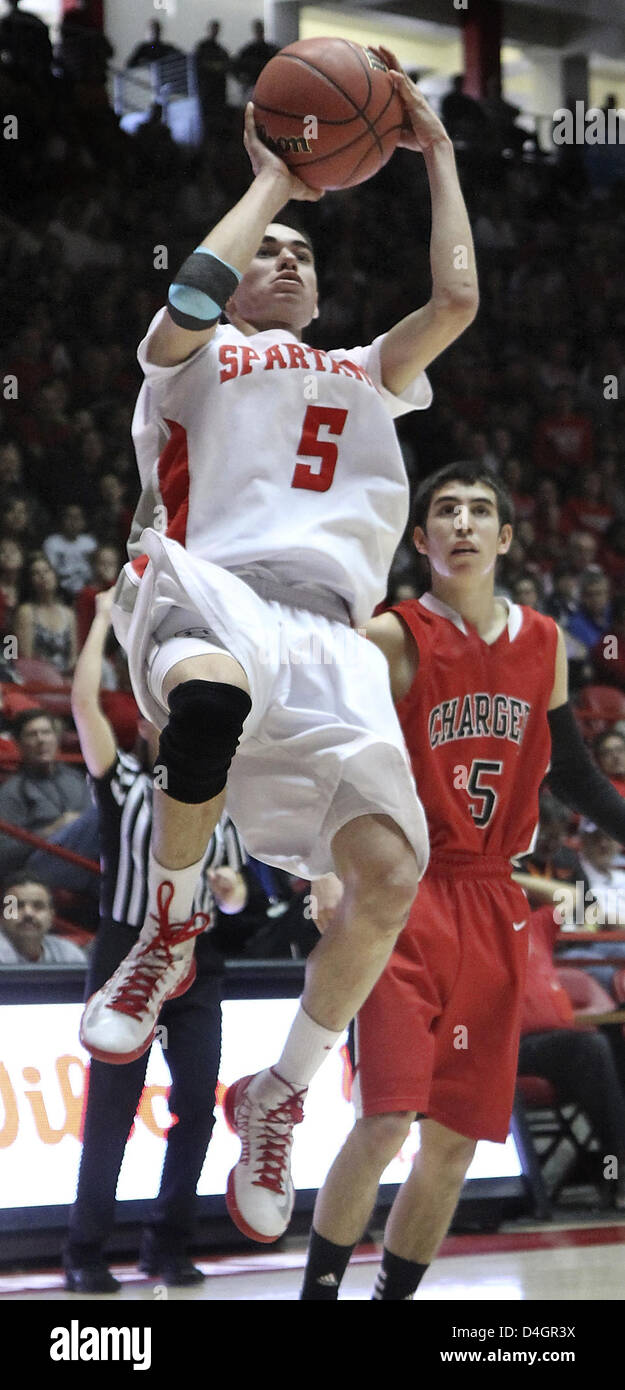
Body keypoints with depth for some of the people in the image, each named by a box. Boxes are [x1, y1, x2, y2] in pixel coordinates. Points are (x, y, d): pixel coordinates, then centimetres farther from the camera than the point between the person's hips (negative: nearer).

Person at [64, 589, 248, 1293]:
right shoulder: (123, 783, 1)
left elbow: (235, 897, 20)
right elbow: (83, 704, -13)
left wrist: (229, 888, -4)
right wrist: (105, 619, -7)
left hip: (196, 965, 4)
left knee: (197, 1106, 1)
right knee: (111, 1109, -4)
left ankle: (168, 1246, 13)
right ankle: (85, 1253, 2)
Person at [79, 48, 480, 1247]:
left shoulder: (362, 377, 33)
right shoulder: (196, 359, 20)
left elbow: (456, 300, 18)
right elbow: (190, 297, -4)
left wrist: (436, 153, 23)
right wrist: (270, 182, 11)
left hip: (326, 637, 4)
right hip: (211, 596, -4)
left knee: (387, 873, -20)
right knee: (213, 699, -44)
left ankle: (280, 1100, 3)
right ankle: (168, 936, -16)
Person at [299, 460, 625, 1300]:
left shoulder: (543, 644, 9)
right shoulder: (393, 641, -8)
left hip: (493, 905, 6)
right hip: (408, 893, -5)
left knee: (458, 1138, 8)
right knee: (386, 1121, -16)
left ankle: (396, 1293, 21)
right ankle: (319, 1288, 0)